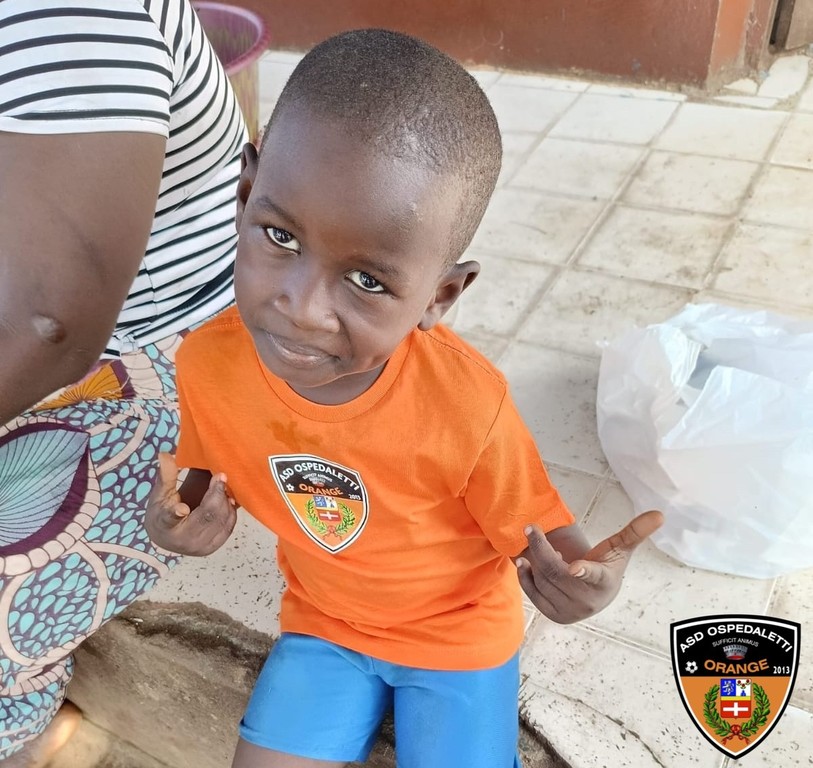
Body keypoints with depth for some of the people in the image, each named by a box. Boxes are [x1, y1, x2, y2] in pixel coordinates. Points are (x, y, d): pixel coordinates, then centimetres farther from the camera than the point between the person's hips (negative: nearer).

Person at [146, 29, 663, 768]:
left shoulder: (466, 403, -33)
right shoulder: (207, 364, -23)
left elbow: (538, 532, -19)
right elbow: (211, 476, -2)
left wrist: (579, 571, -41)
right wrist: (185, 517, -24)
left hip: (458, 627, -2)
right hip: (324, 620, 3)